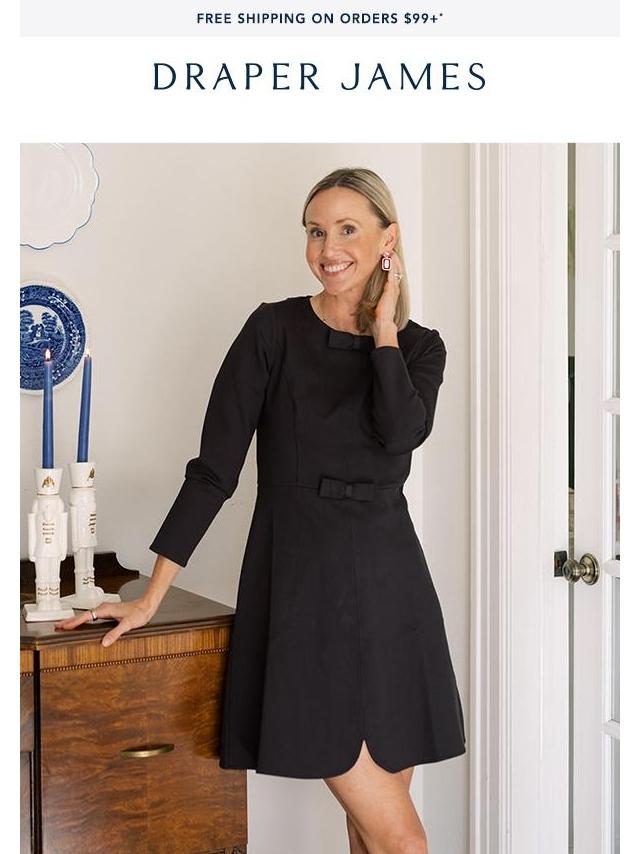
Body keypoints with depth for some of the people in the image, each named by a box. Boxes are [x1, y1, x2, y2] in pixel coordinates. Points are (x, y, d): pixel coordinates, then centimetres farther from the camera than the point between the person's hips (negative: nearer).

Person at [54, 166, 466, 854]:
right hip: (300, 584, -4)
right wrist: (151, 598, -7)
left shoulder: (419, 346, 8)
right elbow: (214, 467, -5)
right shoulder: (275, 329, -2)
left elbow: (402, 429, -15)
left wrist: (382, 324, -5)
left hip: (389, 585, 4)